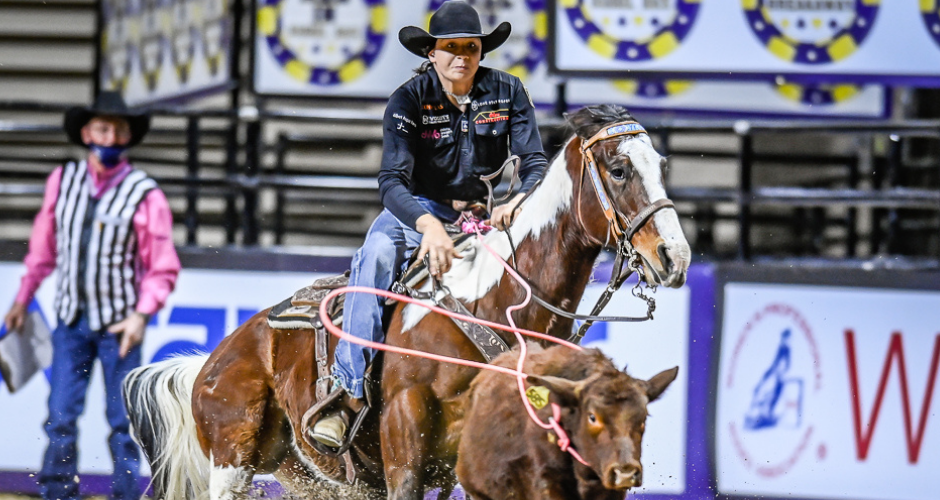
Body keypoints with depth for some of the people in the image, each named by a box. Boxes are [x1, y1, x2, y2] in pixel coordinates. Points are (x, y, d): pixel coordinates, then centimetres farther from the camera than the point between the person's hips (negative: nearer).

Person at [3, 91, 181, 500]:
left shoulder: (145, 195, -8)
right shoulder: (63, 181, 3)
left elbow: (163, 268, -5)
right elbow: (43, 246, 14)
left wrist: (141, 316, -16)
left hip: (119, 325, -3)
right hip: (71, 320, 3)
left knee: (122, 423, 1)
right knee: (61, 418, 0)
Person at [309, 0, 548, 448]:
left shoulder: (508, 92, -5)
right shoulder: (409, 100, -13)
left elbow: (535, 163, -7)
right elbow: (391, 180, -23)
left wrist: (520, 201, -31)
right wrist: (429, 226, -43)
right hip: (420, 209, -3)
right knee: (377, 255, -34)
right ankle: (349, 394, -39)